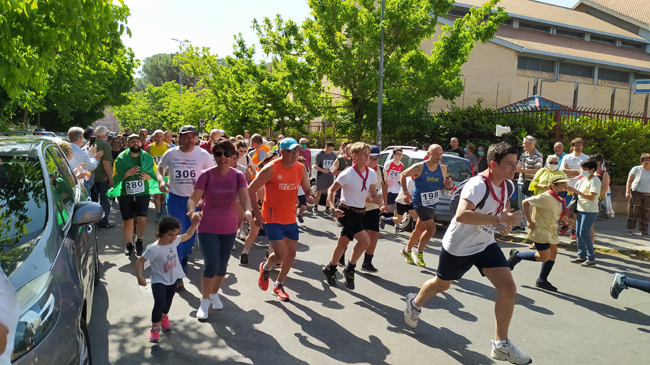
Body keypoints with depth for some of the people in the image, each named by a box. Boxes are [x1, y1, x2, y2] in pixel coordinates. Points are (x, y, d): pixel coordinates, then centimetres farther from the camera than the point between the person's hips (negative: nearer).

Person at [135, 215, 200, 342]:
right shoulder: (154, 249, -27)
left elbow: (187, 235, 6)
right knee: (159, 304, -19)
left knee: (168, 302, 23)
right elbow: (140, 261, -22)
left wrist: (194, 224, -6)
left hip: (172, 279, 6)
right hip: (159, 281, -6)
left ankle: (164, 317, 54)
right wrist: (140, 277, -30)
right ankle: (155, 329, 2)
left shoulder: (174, 241, -9)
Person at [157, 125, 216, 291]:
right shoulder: (170, 154, -3)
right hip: (175, 198, -1)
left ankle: (184, 257, 47)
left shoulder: (203, 155, -7)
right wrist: (161, 180, -7)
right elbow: (160, 168, 14)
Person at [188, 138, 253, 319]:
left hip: (229, 228, 3)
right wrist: (192, 211, -35)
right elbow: (193, 199, -14)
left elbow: (245, 197, -18)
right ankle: (205, 300, 14)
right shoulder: (206, 175, -12)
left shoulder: (238, 176, -5)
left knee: (222, 266, 14)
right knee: (211, 265, -10)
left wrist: (248, 211, -39)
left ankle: (214, 294, 41)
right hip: (207, 227, -3)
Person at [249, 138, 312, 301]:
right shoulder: (270, 169, -17)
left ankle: (279, 285, 33)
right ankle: (265, 268, 23)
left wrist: (310, 197, -15)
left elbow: (307, 190, 9)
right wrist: (257, 213, -15)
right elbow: (250, 191, -13)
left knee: (291, 253, 11)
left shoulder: (301, 168, -2)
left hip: (291, 219, 6)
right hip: (272, 219, -6)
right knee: (280, 254, -13)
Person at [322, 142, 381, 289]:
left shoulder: (372, 173, -2)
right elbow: (331, 190, -9)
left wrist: (376, 200, -17)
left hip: (360, 212, 6)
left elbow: (373, 194, 6)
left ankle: (330, 269, 36)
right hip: (347, 212, -6)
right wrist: (332, 208, -22)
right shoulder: (347, 174, -18)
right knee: (365, 240, -20)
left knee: (343, 242, 16)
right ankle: (349, 269, 1)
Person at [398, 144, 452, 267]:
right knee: (431, 229, -15)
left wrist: (447, 185, -10)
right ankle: (419, 253, 7)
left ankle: (407, 250, 39)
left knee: (419, 230, 16)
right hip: (420, 203, -6)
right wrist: (405, 192, -10)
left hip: (432, 205, 6)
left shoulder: (443, 169, 1)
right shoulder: (419, 167, -15)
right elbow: (402, 175, -4)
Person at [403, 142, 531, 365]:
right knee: (442, 284, 16)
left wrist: (507, 222, 0)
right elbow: (462, 215, -47)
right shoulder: (478, 185, -30)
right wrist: (500, 219, -48)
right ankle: (415, 303, 49)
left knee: (508, 288, -7)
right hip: (458, 246, -6)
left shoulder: (507, 186, -5)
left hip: (485, 244, 6)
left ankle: (501, 345, 8)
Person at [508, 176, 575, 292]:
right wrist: (529, 221, -20)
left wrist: (567, 220, 4)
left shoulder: (559, 199, 8)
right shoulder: (546, 197, -21)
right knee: (544, 257, -9)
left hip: (551, 232, 10)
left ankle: (542, 280, 23)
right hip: (540, 231, -9)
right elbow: (526, 202, -22)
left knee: (553, 253, 10)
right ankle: (516, 255, 10)